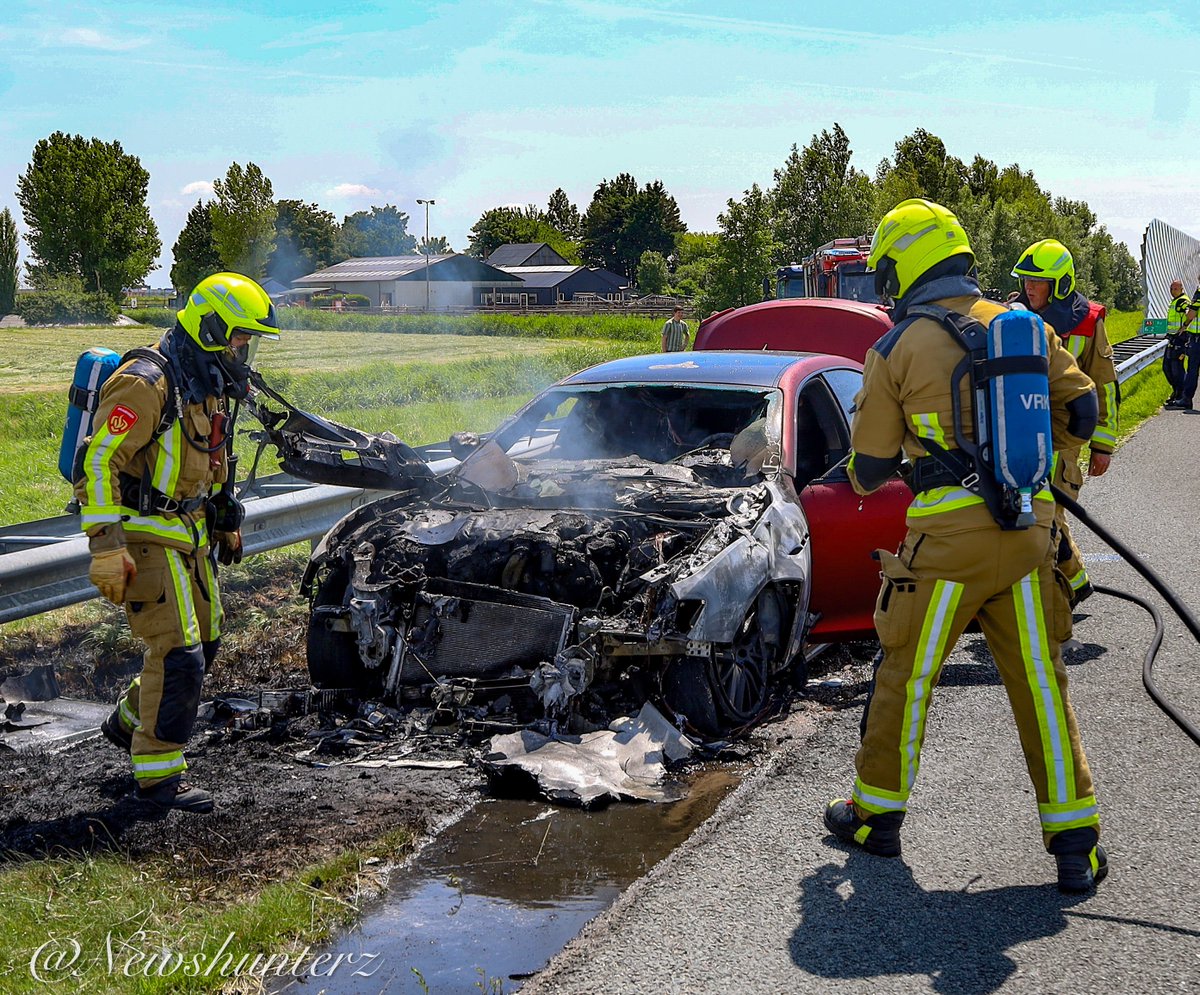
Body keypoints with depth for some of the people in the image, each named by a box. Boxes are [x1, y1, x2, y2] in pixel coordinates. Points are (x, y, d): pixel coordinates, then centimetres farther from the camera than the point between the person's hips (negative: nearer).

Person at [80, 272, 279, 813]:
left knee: (202, 642, 16)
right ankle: (157, 772, 1)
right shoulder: (147, 382, -19)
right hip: (146, 538, -10)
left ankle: (129, 720, 37)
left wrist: (225, 524, 27)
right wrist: (106, 546, -27)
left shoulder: (209, 388, 12)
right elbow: (97, 462, -23)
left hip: (188, 535, 10)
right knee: (178, 652, -11)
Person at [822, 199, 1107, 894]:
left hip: (948, 544, -3)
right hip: (1027, 539, 4)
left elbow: (868, 468, 2)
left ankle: (877, 814, 26)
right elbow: (1082, 413, 11)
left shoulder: (897, 350, -3)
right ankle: (1077, 846, 13)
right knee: (1041, 685, 10)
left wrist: (867, 478, 26)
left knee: (907, 679, 12)